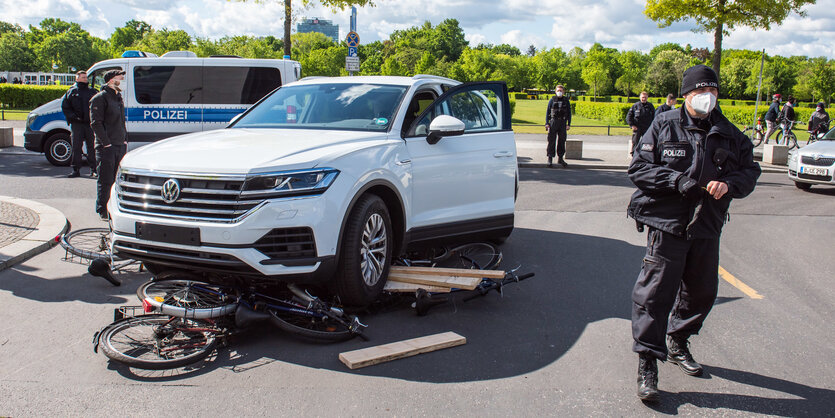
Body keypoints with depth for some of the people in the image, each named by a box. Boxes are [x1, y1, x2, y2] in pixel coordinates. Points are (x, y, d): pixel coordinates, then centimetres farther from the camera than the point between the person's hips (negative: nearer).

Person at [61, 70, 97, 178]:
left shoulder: (92, 91, 13)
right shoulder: (71, 92, 9)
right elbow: (65, 107, 8)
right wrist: (73, 117, -7)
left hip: (90, 123, 1)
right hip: (77, 124, -1)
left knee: (92, 147, 1)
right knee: (76, 147, 1)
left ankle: (93, 170, 6)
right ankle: (76, 170, 7)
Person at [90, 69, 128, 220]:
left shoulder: (118, 98, 18)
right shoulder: (100, 98, -8)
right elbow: (96, 123, -13)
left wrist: (125, 139, 14)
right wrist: (106, 143, -17)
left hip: (120, 146, 8)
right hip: (106, 147, -8)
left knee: (119, 179, 11)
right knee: (106, 180, -3)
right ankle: (102, 210, 6)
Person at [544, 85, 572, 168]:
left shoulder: (566, 101, 8)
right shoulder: (552, 100, 3)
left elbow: (569, 113, 11)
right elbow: (548, 112, 4)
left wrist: (568, 124, 3)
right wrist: (547, 123, -4)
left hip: (563, 123, 2)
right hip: (553, 122, -2)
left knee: (562, 141, 6)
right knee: (552, 140, -5)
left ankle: (560, 158, 17)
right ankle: (550, 159, -1)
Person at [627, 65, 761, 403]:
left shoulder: (730, 135, 10)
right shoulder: (664, 125, 0)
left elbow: (750, 170, 12)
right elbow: (639, 167, -4)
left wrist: (729, 184, -11)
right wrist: (677, 181, -18)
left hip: (707, 228, 5)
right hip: (666, 224, -5)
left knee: (701, 292, 16)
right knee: (655, 293, -7)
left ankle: (678, 343, 40)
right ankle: (647, 363, 2)